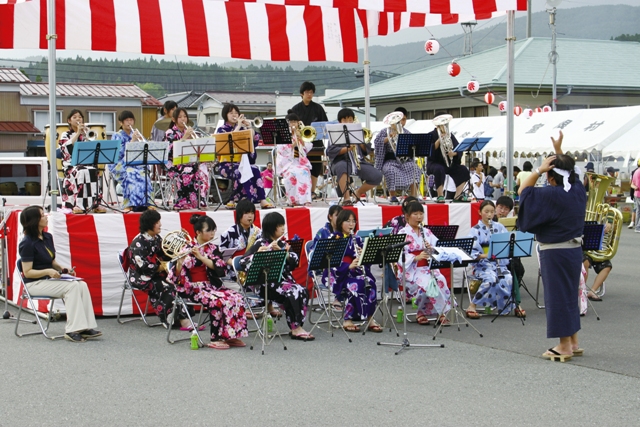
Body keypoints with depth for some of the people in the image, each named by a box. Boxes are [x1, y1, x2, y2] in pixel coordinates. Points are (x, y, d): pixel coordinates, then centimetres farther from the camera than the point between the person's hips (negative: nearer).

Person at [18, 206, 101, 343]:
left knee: (82, 285, -16)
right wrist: (48, 271, -27)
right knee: (72, 286, -27)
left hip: (49, 280, 8)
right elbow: (27, 272, -15)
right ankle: (72, 330, -28)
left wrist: (64, 269, 0)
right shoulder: (27, 244, -13)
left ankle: (86, 327, -21)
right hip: (34, 283, -8)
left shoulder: (48, 237, 11)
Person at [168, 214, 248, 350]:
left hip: (212, 285, 6)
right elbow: (176, 276, -12)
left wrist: (200, 257, -21)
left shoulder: (212, 248, 10)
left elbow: (219, 267, -9)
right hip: (195, 288, -6)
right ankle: (215, 339, -20)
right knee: (219, 301, -31)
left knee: (237, 298, -19)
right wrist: (180, 262, -32)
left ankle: (230, 335, -12)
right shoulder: (188, 249, -6)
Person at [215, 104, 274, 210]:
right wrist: (238, 126, -14)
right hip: (225, 164, -4)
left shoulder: (242, 129, 15)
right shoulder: (221, 130, 4)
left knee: (255, 170, -27)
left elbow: (255, 142, 5)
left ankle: (262, 200, -32)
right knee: (242, 173, -35)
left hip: (240, 163, 4)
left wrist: (249, 128, -6)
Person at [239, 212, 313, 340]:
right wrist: (258, 254, -28)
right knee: (292, 292, -29)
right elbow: (243, 262, -12)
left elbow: (294, 262, 1)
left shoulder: (282, 244, 14)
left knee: (302, 291, -21)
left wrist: (280, 251, -14)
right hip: (266, 283, -6)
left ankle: (298, 327, -21)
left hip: (284, 279, 6)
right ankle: (296, 329, -23)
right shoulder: (261, 244, -3)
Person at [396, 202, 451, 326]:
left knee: (440, 280, -27)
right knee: (428, 282, -32)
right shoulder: (403, 233, -2)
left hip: (427, 268, 5)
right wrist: (416, 257, -25)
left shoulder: (427, 232, 14)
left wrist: (431, 249, -11)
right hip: (410, 270, -4)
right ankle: (441, 313, -17)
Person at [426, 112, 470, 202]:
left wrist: (454, 153, -22)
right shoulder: (431, 135, 0)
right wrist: (439, 140, -22)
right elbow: (430, 151, -15)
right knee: (439, 170, -38)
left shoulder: (450, 135, 12)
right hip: (435, 163, -4)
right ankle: (440, 196, -29)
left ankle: (457, 195, -14)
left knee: (464, 171, -18)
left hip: (450, 163, 4)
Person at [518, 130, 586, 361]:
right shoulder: (578, 191, 1)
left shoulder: (551, 195, -20)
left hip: (554, 253, -8)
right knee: (569, 294, 17)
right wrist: (559, 150, 20)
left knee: (557, 296, 1)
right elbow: (568, 170, 20)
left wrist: (540, 169, -13)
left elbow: (523, 191, -10)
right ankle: (574, 343, 23)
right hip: (574, 249, 8)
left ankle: (564, 346, 6)